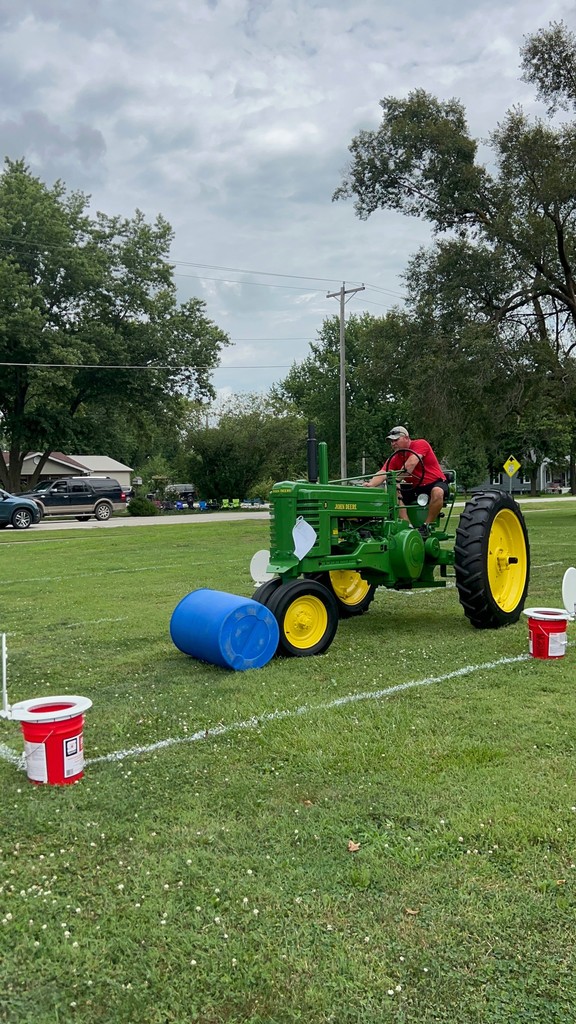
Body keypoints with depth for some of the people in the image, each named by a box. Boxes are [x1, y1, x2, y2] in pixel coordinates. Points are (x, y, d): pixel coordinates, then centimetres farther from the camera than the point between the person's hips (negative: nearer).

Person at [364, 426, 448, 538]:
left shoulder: (421, 444, -11)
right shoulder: (395, 458, 4)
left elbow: (411, 464, -26)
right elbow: (382, 473, -11)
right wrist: (370, 484, -33)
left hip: (435, 483, -5)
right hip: (414, 488, 5)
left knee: (437, 492, -39)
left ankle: (426, 526, -23)